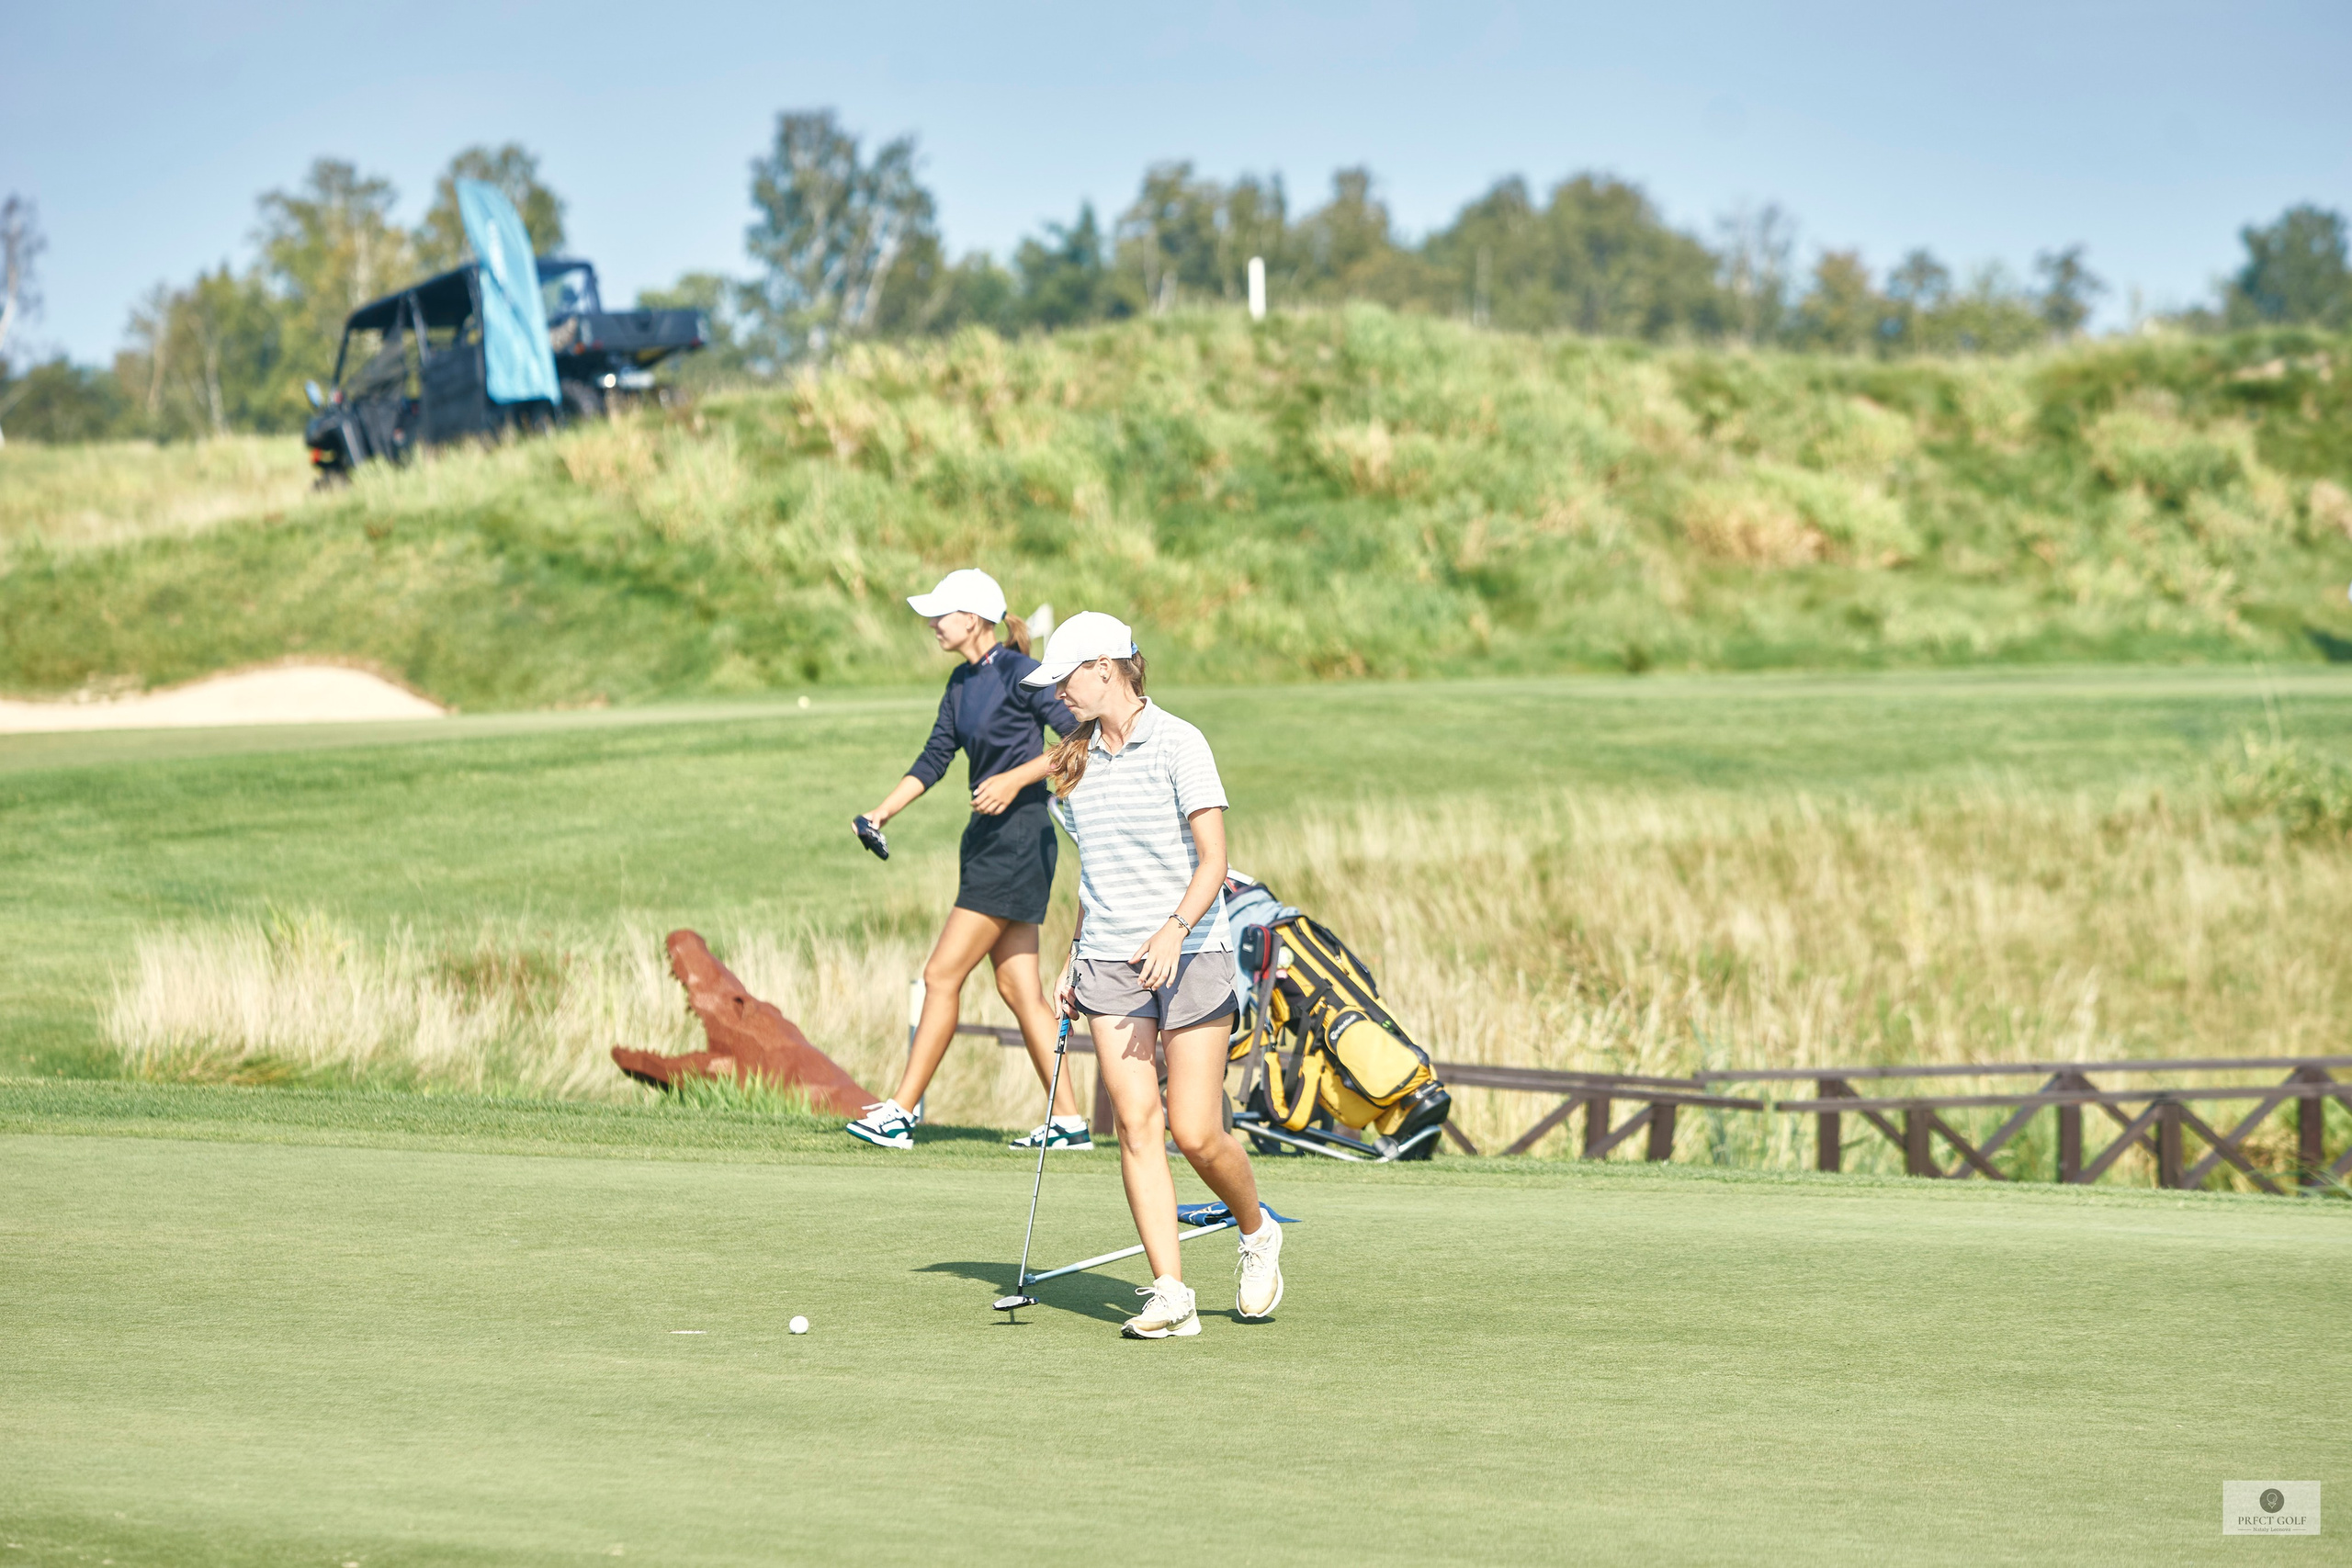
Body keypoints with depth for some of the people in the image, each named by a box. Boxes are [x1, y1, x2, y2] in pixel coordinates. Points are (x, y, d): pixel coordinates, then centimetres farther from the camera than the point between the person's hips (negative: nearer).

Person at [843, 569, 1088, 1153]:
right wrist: (884, 810, 9)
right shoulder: (963, 683, 13)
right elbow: (936, 757, 19)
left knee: (942, 975, -8)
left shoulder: (1019, 673, -13)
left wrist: (1015, 779, -21)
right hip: (987, 841, 9)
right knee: (1018, 988, 9)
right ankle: (1067, 1119, 12)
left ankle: (902, 1111, -4)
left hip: (1018, 839, -9)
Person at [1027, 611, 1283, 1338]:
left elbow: (1213, 861, -14)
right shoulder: (1079, 759, 12)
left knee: (1197, 1133, -7)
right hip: (1109, 964, 5)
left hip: (1190, 956, -5)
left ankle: (1257, 1234, 23)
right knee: (1136, 1123, -5)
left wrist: (1174, 930, -29)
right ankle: (1170, 1295, -5)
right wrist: (1075, 962, 16)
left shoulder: (1177, 743, -8)